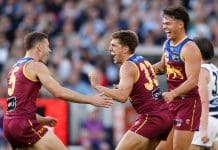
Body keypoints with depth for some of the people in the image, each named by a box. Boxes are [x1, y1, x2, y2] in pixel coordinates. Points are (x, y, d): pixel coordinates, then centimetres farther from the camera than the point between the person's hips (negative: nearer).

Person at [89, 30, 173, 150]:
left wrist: (97, 86, -17)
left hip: (151, 118, -9)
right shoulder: (143, 61, 17)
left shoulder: (128, 66, -11)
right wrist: (121, 89, 17)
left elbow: (122, 96, -24)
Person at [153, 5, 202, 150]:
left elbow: (193, 81, -26)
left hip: (189, 102, -9)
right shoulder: (167, 45, 10)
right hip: (172, 102, 9)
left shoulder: (189, 49, -18)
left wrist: (172, 94, -39)